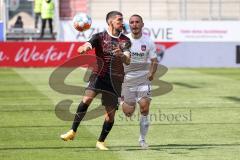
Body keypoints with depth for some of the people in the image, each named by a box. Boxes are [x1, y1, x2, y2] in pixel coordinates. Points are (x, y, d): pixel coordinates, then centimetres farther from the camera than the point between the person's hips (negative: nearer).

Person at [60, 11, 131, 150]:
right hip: (99, 75, -2)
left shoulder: (125, 41, 7)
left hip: (115, 79, 2)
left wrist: (121, 55, -28)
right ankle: (73, 132, -18)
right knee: (87, 99, -26)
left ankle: (101, 142, 18)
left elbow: (128, 61, -4)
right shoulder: (100, 37, 1)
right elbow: (86, 46, -14)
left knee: (111, 112, 0)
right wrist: (84, 48, -39)